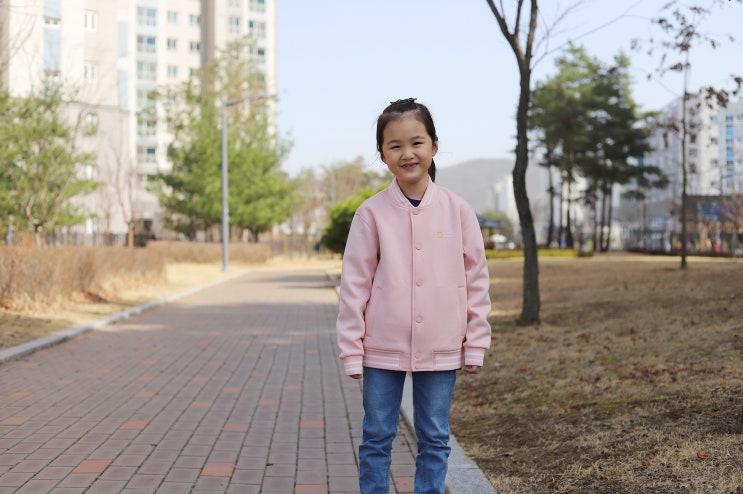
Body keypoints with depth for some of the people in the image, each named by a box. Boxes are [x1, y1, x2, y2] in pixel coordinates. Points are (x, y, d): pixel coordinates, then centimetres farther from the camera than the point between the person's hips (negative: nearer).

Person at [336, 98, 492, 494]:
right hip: (383, 347, -1)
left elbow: (476, 280, 3)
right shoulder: (371, 213, -4)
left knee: (435, 439, 11)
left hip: (441, 349, 1)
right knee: (377, 437, 9)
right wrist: (351, 350, -4)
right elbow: (354, 284, -2)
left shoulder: (457, 210, -2)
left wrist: (475, 344, 2)